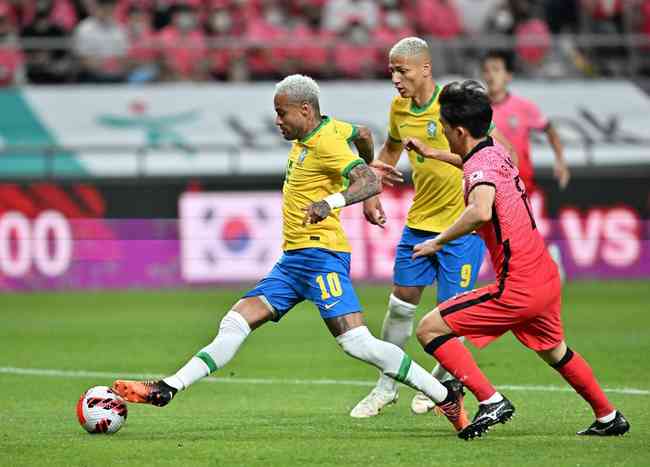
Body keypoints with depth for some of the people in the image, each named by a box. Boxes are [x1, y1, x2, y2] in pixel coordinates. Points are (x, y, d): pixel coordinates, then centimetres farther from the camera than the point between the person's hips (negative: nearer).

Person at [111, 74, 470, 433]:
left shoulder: (327, 145, -14)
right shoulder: (325, 129, 12)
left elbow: (371, 182, -26)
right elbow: (362, 135, 30)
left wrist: (331, 201, -43)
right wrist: (368, 162, 51)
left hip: (321, 254, -10)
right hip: (293, 258, 10)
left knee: (357, 343, -19)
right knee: (235, 323, 3)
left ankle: (446, 397, -11)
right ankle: (167, 390, 1)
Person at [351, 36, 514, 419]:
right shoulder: (399, 109, 3)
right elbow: (390, 151, 22)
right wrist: (371, 194, 13)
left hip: (462, 222, -6)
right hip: (420, 220, 6)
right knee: (401, 304, 7)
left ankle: (444, 381, 21)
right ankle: (387, 387, 19)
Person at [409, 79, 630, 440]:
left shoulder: (480, 165, -19)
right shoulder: (496, 151, 7)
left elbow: (481, 211, -40)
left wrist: (438, 242, -28)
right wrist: (431, 154, 36)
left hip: (518, 289, -9)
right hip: (545, 276, 9)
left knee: (430, 329, -7)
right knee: (553, 350, 32)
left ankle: (491, 402, -10)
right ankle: (609, 417, 44)